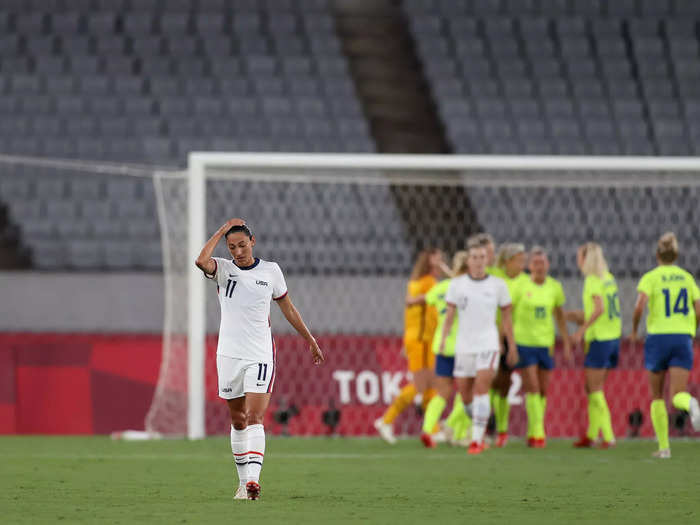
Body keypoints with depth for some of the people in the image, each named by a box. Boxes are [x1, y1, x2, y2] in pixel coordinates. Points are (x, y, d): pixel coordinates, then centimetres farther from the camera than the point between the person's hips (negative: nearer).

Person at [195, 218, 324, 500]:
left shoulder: (271, 270, 4)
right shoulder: (223, 269, 0)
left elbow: (287, 307, 16)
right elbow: (201, 260, -23)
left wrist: (310, 339, 20)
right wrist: (222, 231, -14)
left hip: (260, 356, -1)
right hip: (229, 356, 1)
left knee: (255, 418, -14)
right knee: (237, 421, 9)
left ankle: (253, 478, -25)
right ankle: (243, 480, 21)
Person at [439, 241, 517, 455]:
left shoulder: (498, 285, 2)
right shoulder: (457, 284, 3)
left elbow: (506, 317, 9)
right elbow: (449, 314, 3)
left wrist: (512, 346, 9)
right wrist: (444, 338, -12)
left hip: (488, 344, -2)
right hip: (464, 346, 2)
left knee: (481, 389, -17)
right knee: (465, 394, 6)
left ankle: (477, 439, -18)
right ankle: (479, 425, 34)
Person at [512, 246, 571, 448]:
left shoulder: (554, 287, 4)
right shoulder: (520, 286, -7)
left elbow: (559, 315, 16)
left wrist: (566, 343, 14)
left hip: (546, 343, 4)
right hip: (523, 342, -4)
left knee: (543, 391, 5)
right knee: (532, 389, -12)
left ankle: (532, 434, 16)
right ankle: (538, 433, -12)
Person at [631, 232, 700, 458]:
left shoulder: (650, 277, -1)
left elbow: (640, 306, -16)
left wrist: (634, 331, 0)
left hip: (658, 338, -2)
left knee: (657, 396, 15)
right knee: (677, 396, -7)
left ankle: (664, 446, 12)